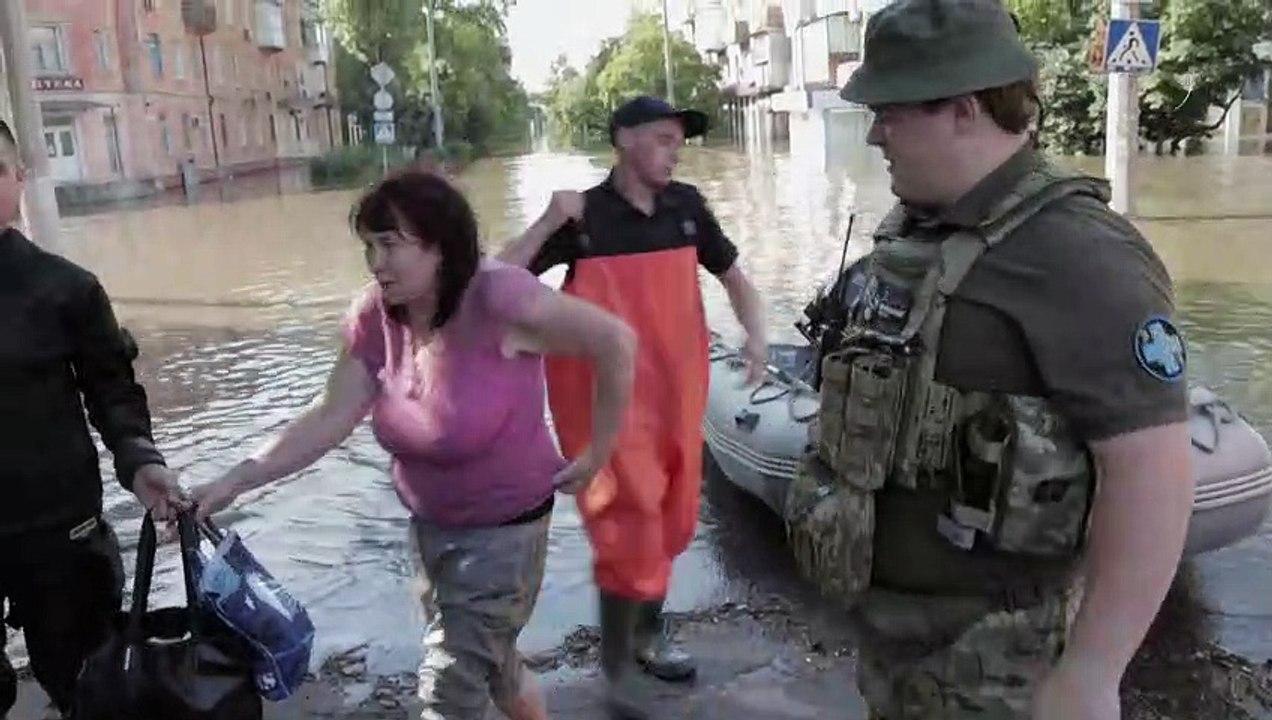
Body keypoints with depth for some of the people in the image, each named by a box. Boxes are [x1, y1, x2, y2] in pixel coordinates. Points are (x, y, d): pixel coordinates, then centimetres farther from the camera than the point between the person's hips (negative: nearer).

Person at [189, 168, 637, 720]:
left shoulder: (498, 298, -29)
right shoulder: (375, 316, -10)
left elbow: (615, 343, -23)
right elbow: (329, 419, -8)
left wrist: (598, 453, -15)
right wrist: (233, 483, -16)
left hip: (503, 529, -6)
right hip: (430, 526, 6)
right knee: (487, 662, 25)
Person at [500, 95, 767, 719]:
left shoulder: (687, 207, 2)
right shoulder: (583, 217, -10)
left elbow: (732, 275, 13)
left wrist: (755, 333, -5)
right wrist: (547, 223, -24)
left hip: (676, 393, 6)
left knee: (669, 520, 19)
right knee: (629, 530, -4)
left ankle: (649, 633, 42)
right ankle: (617, 668, 16)